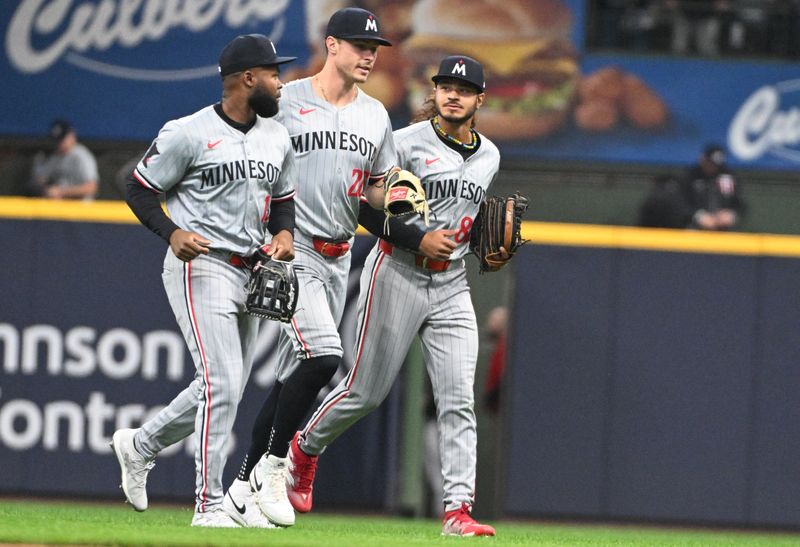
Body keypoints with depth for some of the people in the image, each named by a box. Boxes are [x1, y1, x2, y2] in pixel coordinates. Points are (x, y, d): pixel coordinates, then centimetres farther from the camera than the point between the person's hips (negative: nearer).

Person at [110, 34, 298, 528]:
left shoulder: (278, 138, 11)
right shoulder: (189, 134, -10)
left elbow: (284, 199, 22)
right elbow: (140, 189, -3)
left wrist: (284, 232, 0)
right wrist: (172, 232, -20)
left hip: (252, 272, 8)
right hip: (201, 266, -8)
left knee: (223, 388, 12)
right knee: (223, 385, -15)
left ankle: (141, 445, 34)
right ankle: (210, 505, -11)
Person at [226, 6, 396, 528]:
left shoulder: (376, 115, 12)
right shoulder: (285, 102, -6)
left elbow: (376, 191, 19)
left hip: (339, 259, 7)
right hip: (291, 250, -7)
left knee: (296, 375, 6)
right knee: (323, 355, -21)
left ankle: (245, 483, 14)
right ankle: (273, 463, -6)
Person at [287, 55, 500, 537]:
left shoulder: (489, 156, 12)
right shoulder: (407, 143, -8)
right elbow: (364, 207, -11)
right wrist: (419, 240, -19)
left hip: (451, 286, 5)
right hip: (397, 275, -5)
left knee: (459, 400, -8)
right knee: (367, 391, 3)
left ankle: (459, 510, -13)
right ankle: (306, 447, 32)